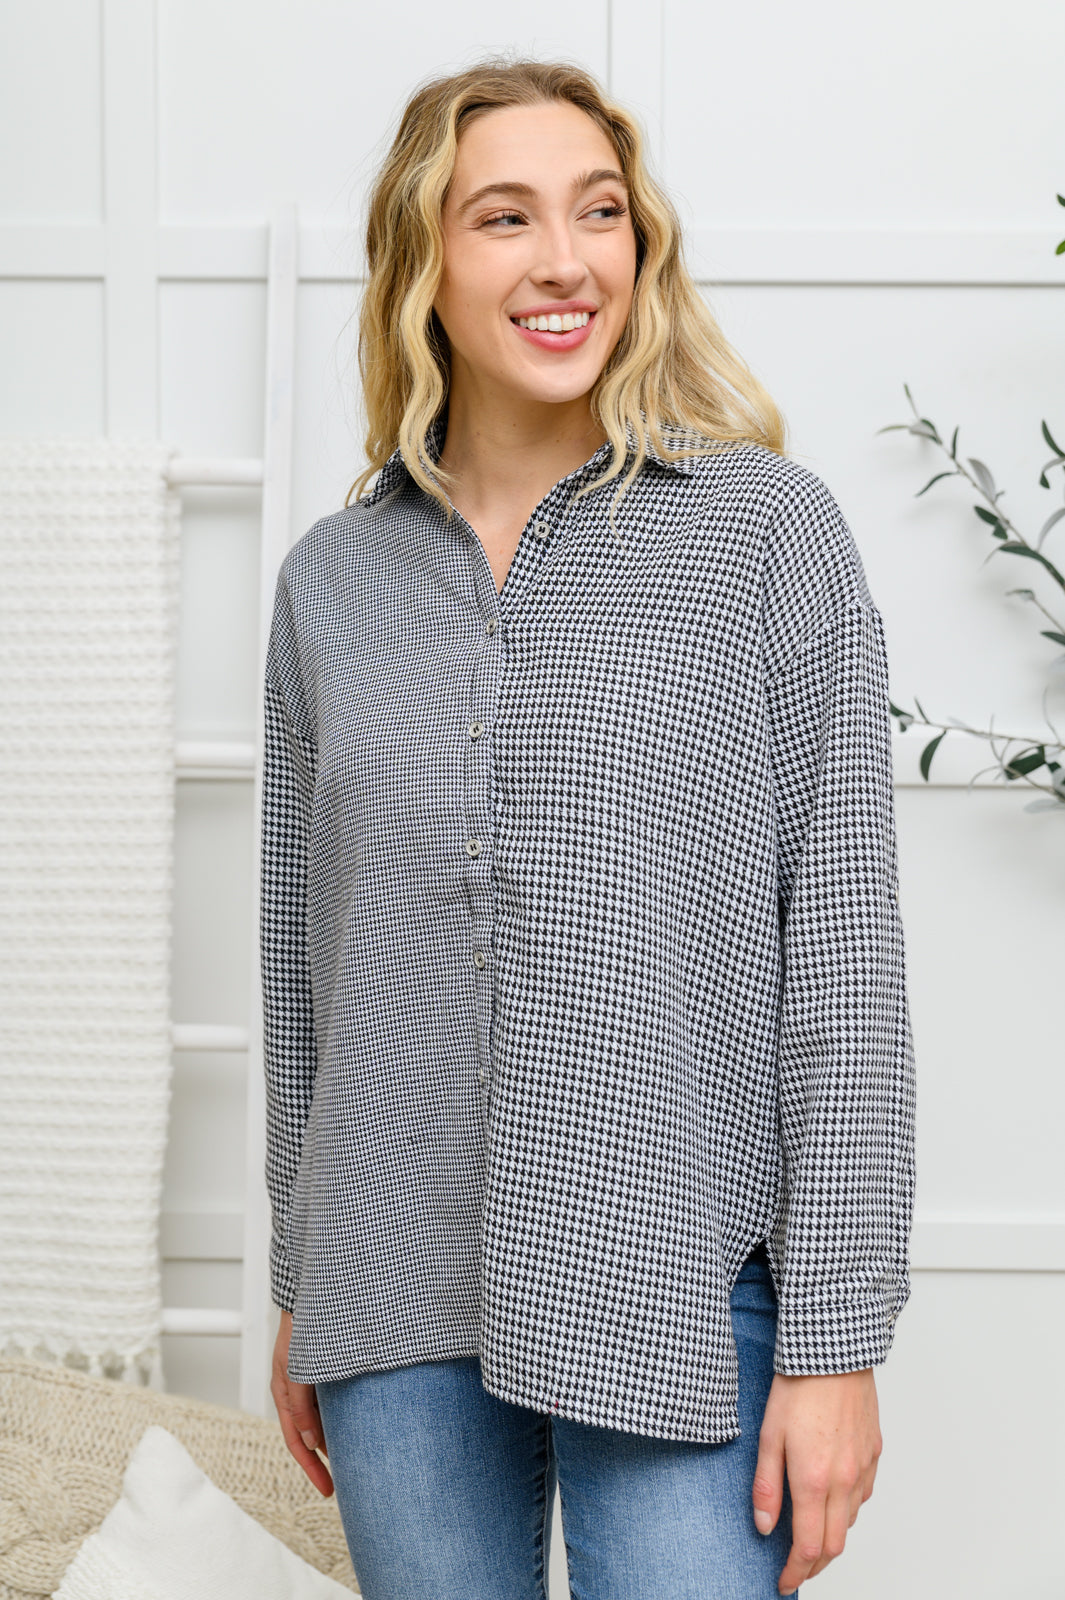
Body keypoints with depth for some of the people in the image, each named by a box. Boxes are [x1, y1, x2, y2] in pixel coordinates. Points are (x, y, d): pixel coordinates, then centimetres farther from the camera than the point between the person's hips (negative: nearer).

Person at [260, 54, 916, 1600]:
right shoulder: (332, 578, 6)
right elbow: (301, 956, 13)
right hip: (398, 1301, 4)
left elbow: (846, 951, -7)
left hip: (685, 1292, -3)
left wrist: (834, 1338, -10)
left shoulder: (770, 527, -5)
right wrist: (300, 1292, 15)